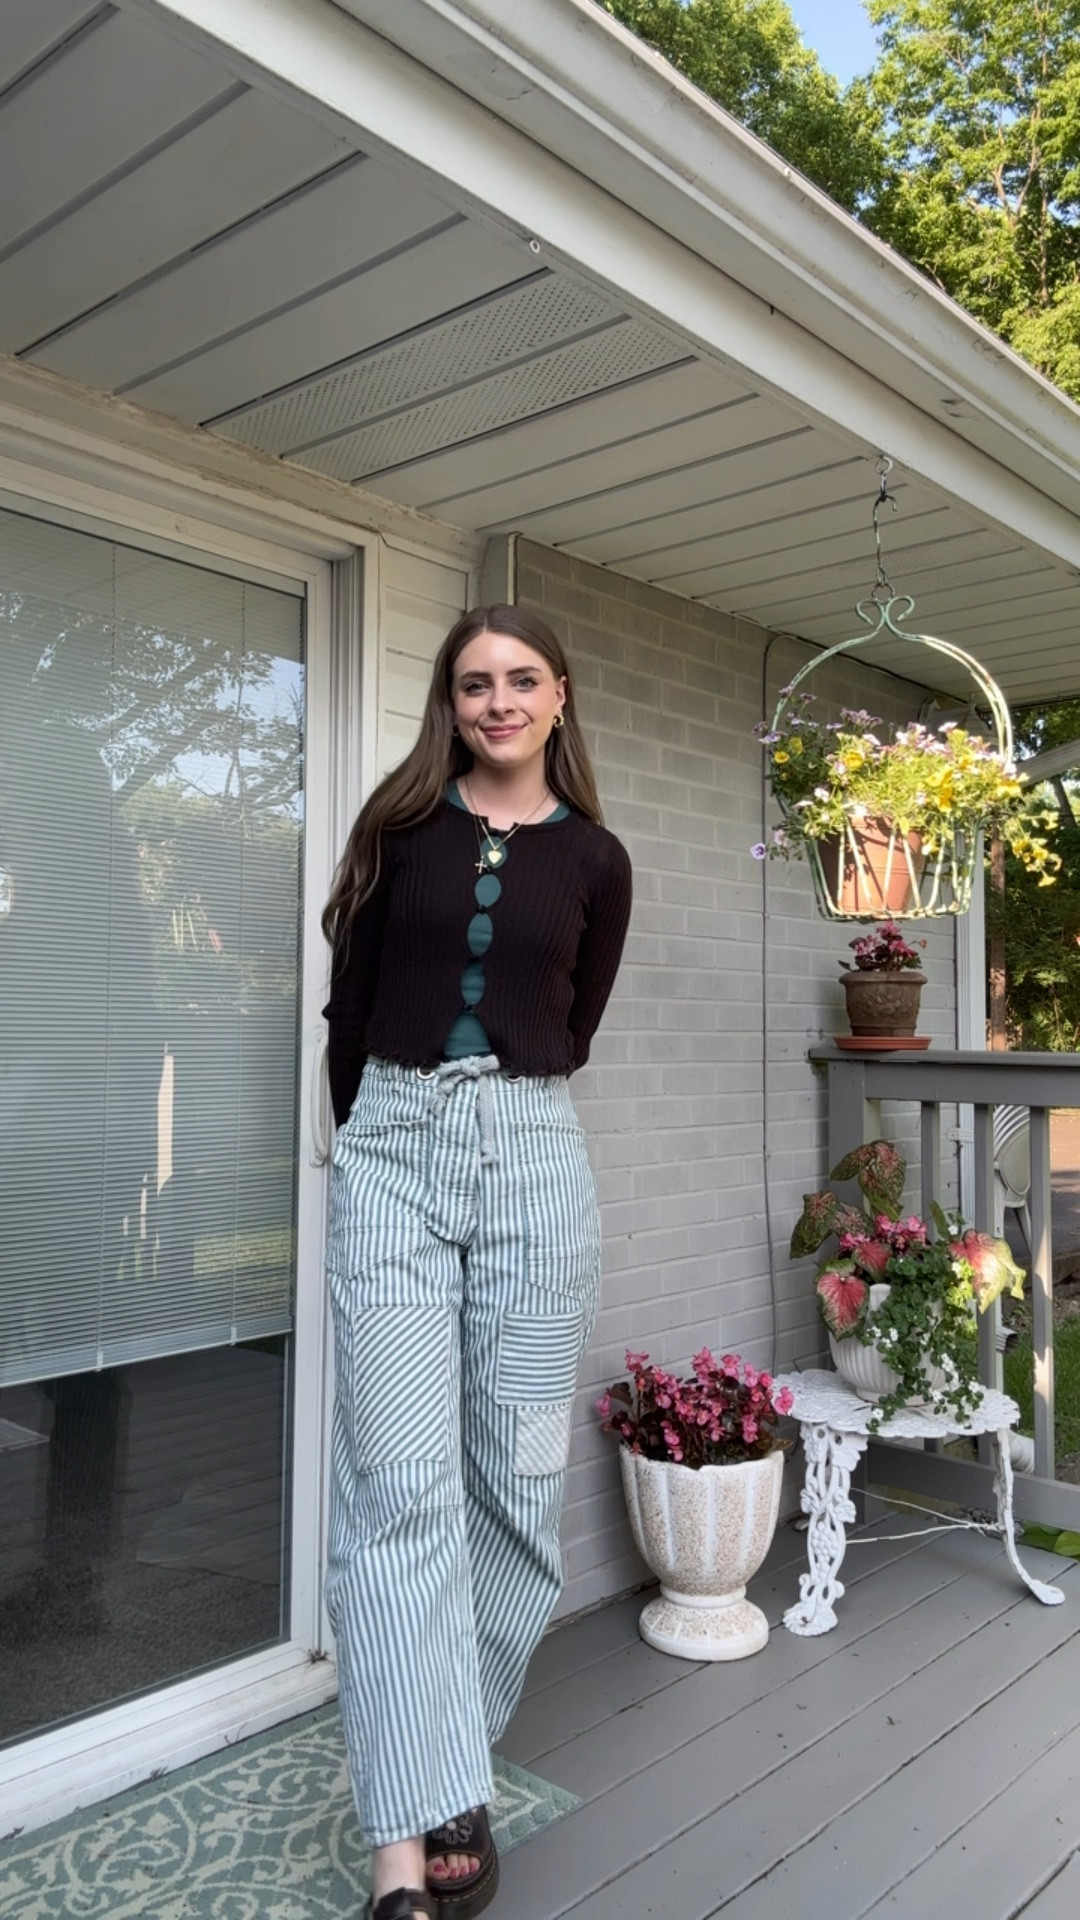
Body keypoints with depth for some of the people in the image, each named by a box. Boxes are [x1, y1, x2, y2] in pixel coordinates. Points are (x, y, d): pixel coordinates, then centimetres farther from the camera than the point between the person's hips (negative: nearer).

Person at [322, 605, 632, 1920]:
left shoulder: (594, 860, 8)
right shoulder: (401, 825, 6)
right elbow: (349, 997, 11)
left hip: (532, 1156, 1)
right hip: (391, 1148, -1)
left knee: (517, 1473, 6)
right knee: (397, 1480, -5)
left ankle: (454, 1762, 26)